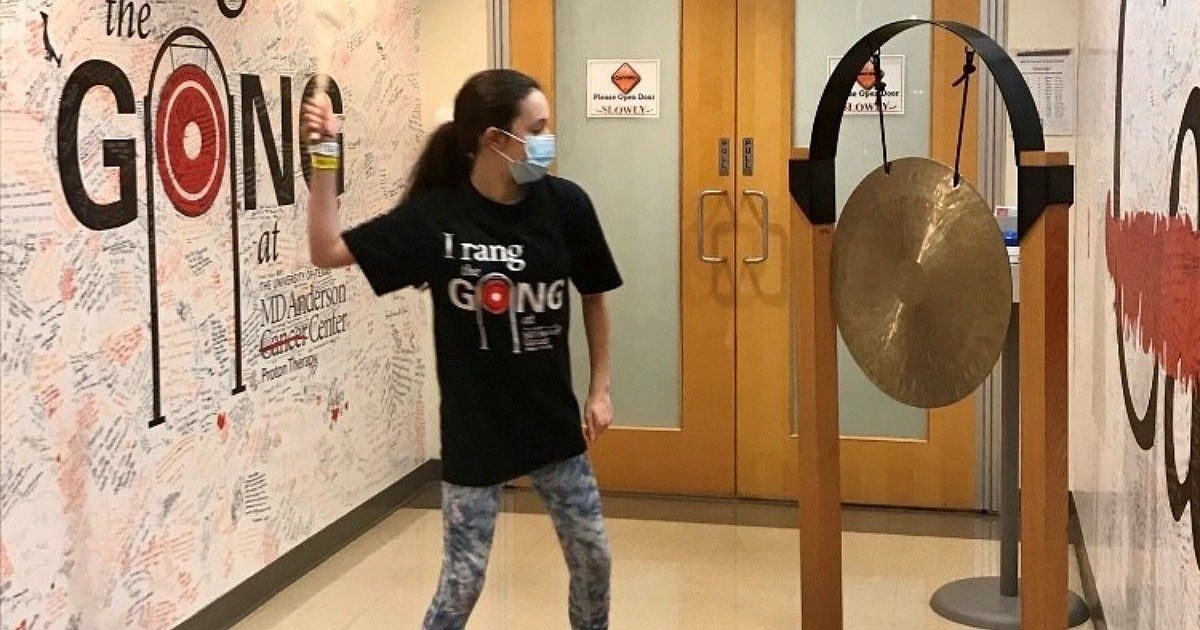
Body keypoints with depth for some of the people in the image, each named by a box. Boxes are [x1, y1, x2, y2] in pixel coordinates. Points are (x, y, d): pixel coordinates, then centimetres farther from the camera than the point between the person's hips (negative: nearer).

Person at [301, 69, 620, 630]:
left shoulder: (564, 204, -8)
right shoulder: (436, 214, -13)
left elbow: (594, 295, 7)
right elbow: (327, 252, -9)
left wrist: (600, 389, 8)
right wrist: (325, 155, -17)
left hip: (553, 421, 3)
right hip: (473, 432, -3)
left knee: (593, 560, 14)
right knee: (462, 584, 3)